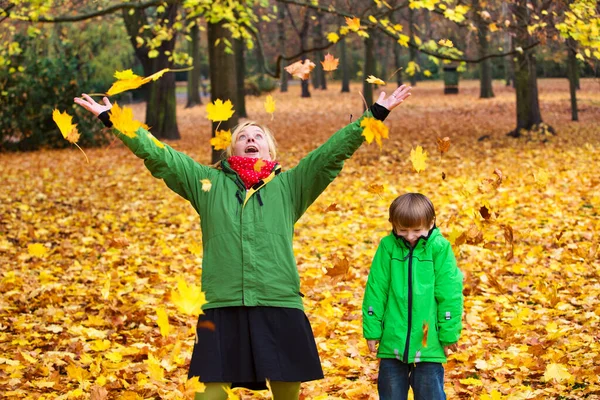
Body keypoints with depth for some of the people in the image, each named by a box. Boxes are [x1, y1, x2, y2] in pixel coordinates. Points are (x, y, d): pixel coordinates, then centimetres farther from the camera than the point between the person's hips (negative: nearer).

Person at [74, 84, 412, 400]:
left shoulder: (290, 186, 11)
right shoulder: (207, 182, 12)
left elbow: (334, 151, 7)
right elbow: (156, 154, 11)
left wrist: (375, 115, 2)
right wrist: (113, 119, 8)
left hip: (280, 309, 0)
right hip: (222, 309, 0)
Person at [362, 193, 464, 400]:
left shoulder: (439, 248, -8)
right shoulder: (388, 246, -3)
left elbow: (449, 294, -5)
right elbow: (375, 290, 1)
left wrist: (449, 333, -3)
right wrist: (372, 330, 1)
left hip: (428, 342, -2)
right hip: (392, 339, 2)